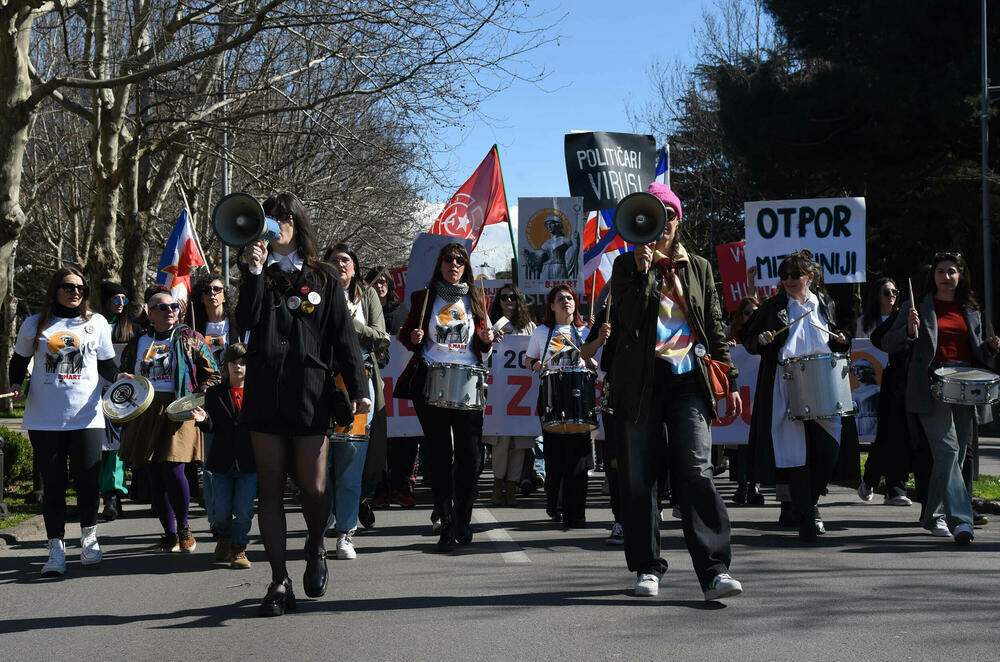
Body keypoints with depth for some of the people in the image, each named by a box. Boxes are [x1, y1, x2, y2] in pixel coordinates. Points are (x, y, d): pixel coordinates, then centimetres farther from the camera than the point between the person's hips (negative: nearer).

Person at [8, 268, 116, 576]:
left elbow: (106, 364, 13)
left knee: (88, 480, -3)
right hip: (44, 420, 0)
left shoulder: (96, 323, 8)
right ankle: (56, 549, 12)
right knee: (53, 484, 3)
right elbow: (18, 362, 17)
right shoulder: (35, 325, 6)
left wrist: (120, 380, -7)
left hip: (86, 418, 0)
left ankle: (89, 536, 22)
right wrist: (16, 385, -1)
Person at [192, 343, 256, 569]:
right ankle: (224, 537, 32)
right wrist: (204, 420, -21)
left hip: (249, 462, -1)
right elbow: (212, 428, 0)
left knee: (243, 510, -4)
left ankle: (238, 549, 14)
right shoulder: (215, 393, 6)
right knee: (222, 509, 3)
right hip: (223, 461, 1)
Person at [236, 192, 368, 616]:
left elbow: (344, 337, 5)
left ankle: (315, 548, 26)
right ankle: (279, 582, 7)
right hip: (264, 393, 2)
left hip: (310, 392, -2)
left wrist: (357, 388, -5)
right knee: (270, 487, 1)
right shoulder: (259, 275, 13)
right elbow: (245, 322, -3)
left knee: (314, 488, -5)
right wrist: (255, 272, -9)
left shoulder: (322, 279, 9)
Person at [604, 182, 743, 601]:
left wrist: (730, 381, 12)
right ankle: (647, 567, 14)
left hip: (689, 378, 0)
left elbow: (715, 328, 17)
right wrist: (644, 264, -13)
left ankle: (715, 571, -16)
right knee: (639, 475, 2)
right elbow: (628, 315, -9)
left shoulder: (698, 267, 17)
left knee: (696, 470, -11)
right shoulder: (628, 265, 9)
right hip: (642, 380, 0)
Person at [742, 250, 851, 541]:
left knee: (828, 449, 0)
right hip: (786, 390, -3)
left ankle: (799, 503, 21)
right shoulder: (773, 307, 6)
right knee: (795, 450, -8)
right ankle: (806, 516, -3)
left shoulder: (825, 305, 14)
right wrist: (761, 340, -11)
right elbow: (748, 338, 10)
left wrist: (841, 340, 6)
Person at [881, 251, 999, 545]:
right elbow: (888, 343, 2)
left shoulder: (971, 311, 19)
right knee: (947, 450, -17)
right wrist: (909, 331, -18)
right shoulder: (917, 306, 6)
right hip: (932, 387, -5)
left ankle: (933, 516, 22)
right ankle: (959, 520, -22)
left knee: (957, 454, 7)